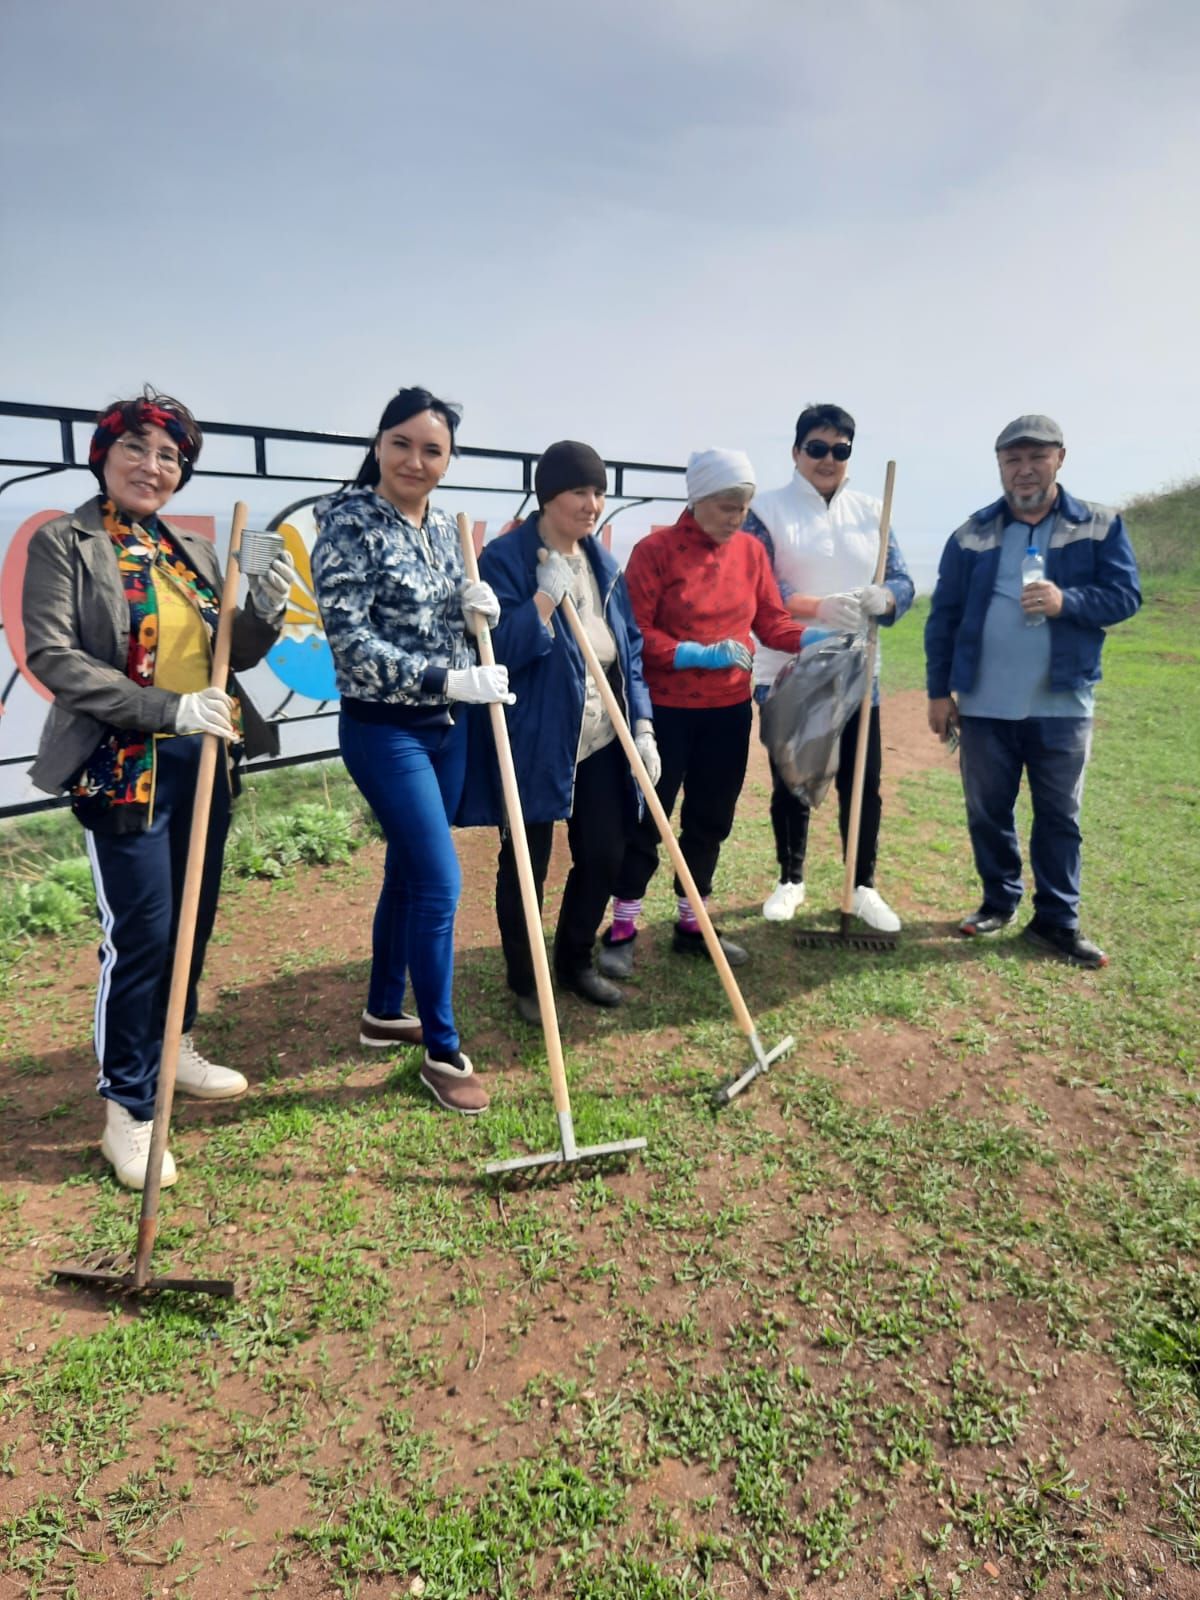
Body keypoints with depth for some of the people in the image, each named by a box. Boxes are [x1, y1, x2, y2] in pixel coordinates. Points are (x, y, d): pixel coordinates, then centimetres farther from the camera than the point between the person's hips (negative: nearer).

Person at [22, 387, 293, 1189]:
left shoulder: (194, 551, 13)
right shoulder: (64, 543, -4)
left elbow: (231, 656, 14)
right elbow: (53, 656, -14)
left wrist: (266, 610, -8)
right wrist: (168, 707, -23)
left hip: (203, 761, 6)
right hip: (124, 764, -6)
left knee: (195, 919, 15)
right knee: (142, 929, -5)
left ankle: (173, 1048, 36)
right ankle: (128, 1108, 9)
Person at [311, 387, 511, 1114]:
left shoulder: (445, 528, 8)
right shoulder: (350, 523, -13)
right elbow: (352, 643, -20)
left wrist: (476, 612, -4)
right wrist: (450, 680, -26)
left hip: (447, 726, 7)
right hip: (384, 729, -7)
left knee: (408, 873, 16)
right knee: (441, 882, -9)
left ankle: (384, 1013, 34)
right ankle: (443, 1052, 7)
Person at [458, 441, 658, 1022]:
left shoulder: (603, 563, 9)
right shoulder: (504, 558, -10)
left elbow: (628, 647, 12)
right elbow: (500, 649, -18)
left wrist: (642, 724, 4)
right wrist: (547, 594, -23)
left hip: (601, 739, 6)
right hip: (534, 740, -6)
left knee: (604, 855, 13)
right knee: (525, 865, 6)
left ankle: (576, 962, 35)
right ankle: (525, 982, 25)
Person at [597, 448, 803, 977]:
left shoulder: (751, 550, 5)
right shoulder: (655, 550, -11)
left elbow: (770, 620, 7)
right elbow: (634, 633, -14)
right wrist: (699, 654, -23)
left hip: (729, 709, 5)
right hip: (665, 710, -5)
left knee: (711, 818, 12)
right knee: (646, 817, 3)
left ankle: (692, 924, 27)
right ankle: (622, 930, 16)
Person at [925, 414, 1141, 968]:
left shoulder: (1100, 526, 1)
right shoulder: (972, 533, 4)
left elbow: (1125, 594, -3)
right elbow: (944, 616, 5)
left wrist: (1067, 602, -22)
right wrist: (939, 691, 1)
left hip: (1062, 705, -1)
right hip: (984, 706, 1)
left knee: (1059, 817, 6)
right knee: (987, 812, 11)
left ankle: (1056, 921, 18)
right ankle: (999, 901, 29)